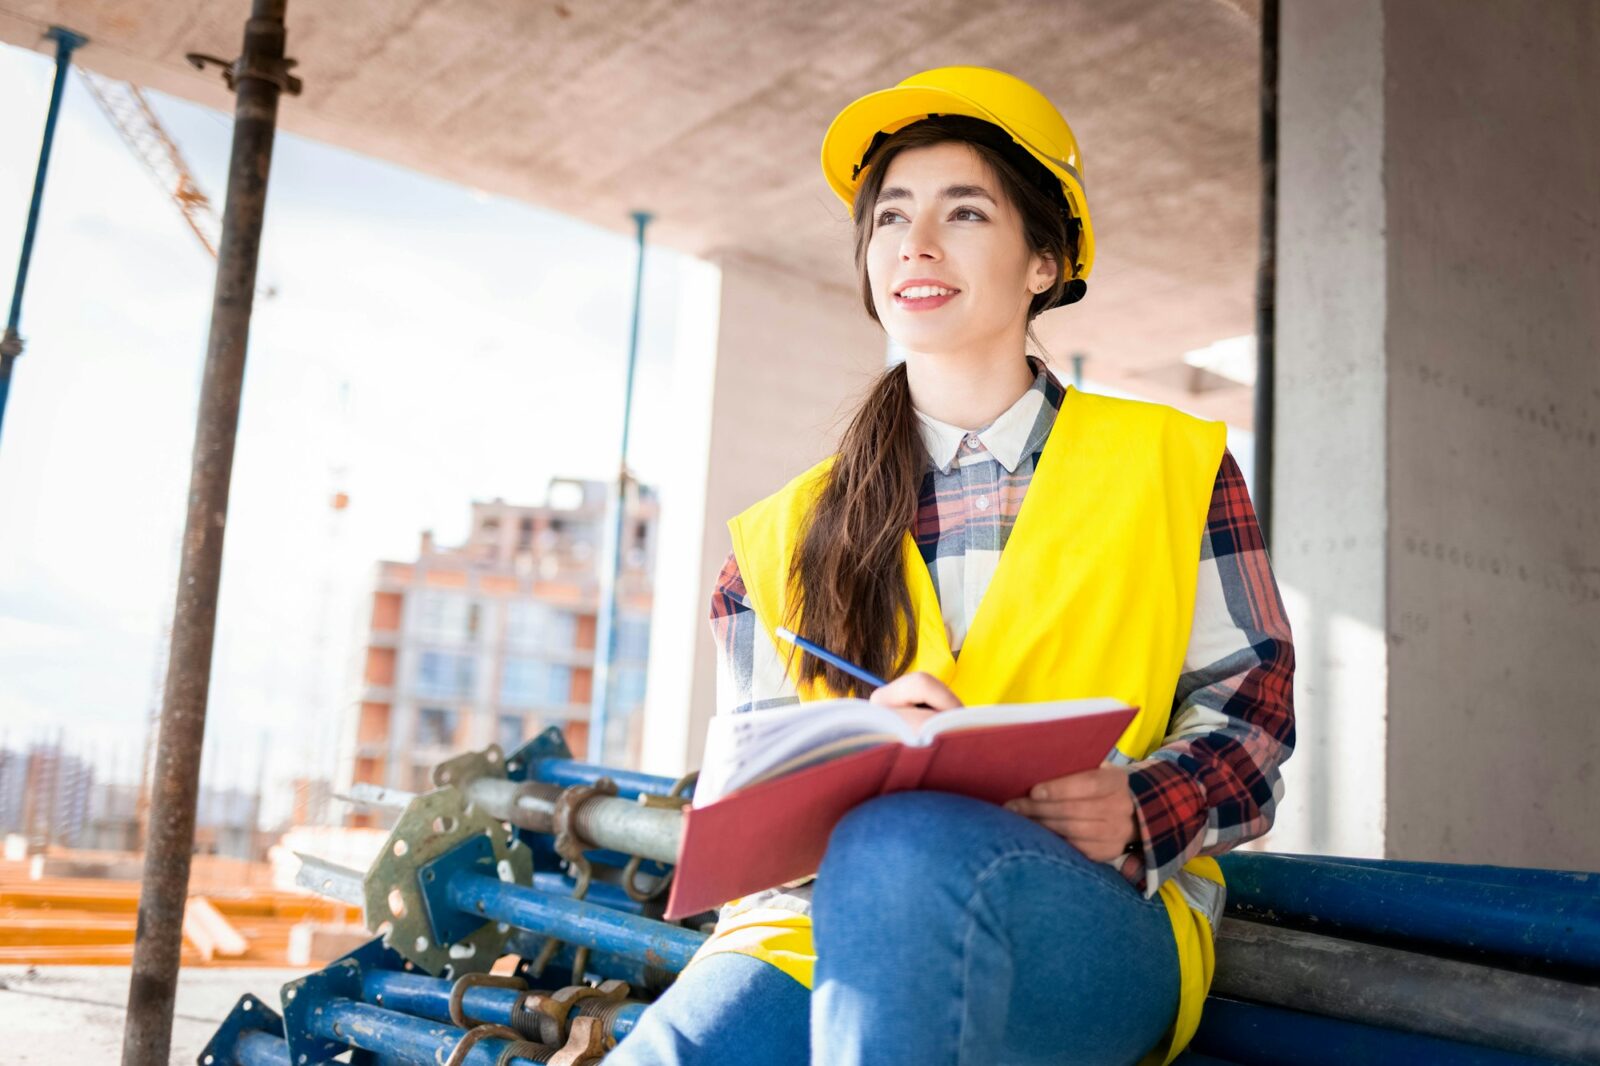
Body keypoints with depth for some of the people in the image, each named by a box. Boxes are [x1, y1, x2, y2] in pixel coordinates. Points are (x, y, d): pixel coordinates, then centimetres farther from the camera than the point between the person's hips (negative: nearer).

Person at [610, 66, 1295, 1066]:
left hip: (1093, 923, -1)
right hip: (818, 922, 2)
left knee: (901, 844, -38)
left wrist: (1138, 813, -14)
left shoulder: (1170, 467, 11)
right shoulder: (788, 535, 15)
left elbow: (1251, 707, 8)